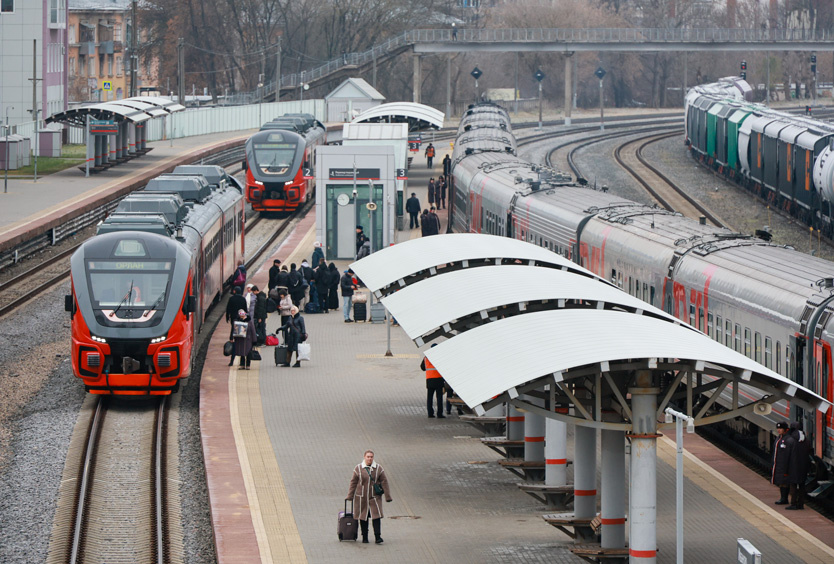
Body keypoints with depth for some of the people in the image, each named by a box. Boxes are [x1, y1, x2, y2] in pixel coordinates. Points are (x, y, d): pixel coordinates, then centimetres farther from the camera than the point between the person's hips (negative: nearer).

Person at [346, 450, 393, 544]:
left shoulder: (378, 468, 0)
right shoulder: (358, 468, -1)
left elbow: (384, 482, 2)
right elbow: (353, 483, 3)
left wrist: (388, 496, -1)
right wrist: (350, 496, 3)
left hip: (374, 497, 0)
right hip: (362, 497, 0)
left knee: (376, 516, -9)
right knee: (363, 517, 7)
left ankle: (377, 537, -7)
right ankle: (364, 537, 18)